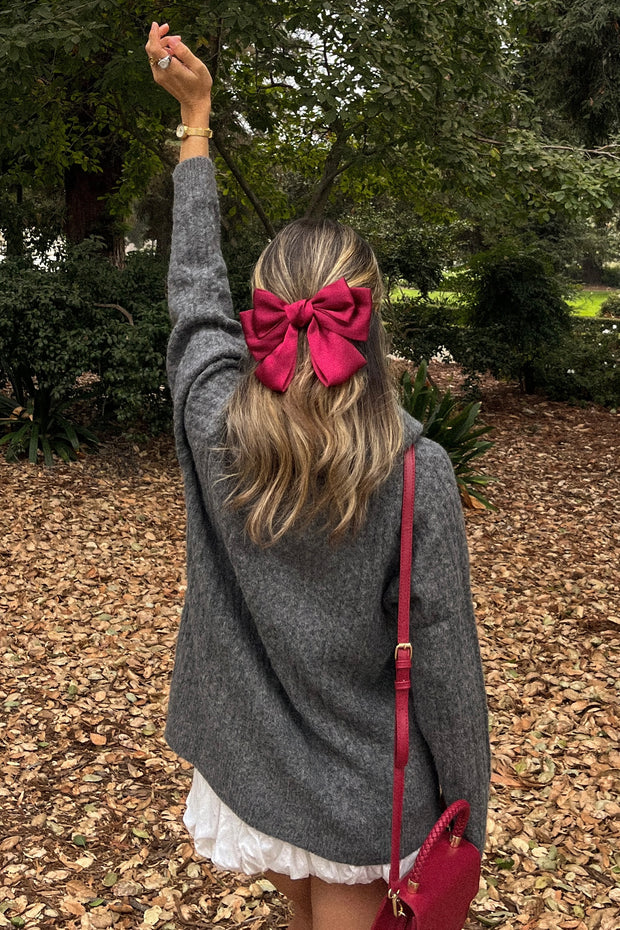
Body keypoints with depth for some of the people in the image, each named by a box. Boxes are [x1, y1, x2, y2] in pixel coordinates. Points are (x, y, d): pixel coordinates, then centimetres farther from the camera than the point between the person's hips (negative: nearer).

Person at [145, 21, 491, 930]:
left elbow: (194, 284, -2)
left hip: (249, 765, 3)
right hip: (359, 785, -3)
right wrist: (464, 800, -1)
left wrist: (196, 117, 9)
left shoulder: (214, 427, -18)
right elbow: (440, 658, -18)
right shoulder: (416, 473, -25)